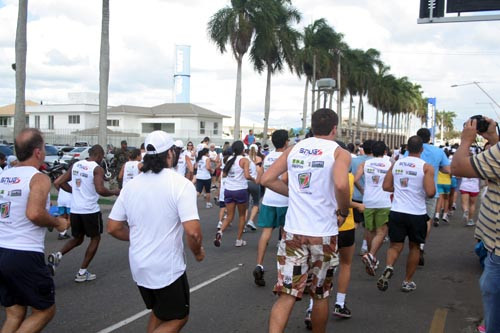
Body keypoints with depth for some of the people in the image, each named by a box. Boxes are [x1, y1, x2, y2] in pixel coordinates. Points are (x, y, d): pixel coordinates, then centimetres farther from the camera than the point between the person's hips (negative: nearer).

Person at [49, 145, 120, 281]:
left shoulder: (75, 165, 9)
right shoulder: (97, 169, -11)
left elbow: (58, 183, 10)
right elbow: (100, 189, -23)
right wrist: (114, 192, -5)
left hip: (75, 209, 6)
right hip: (90, 210, -6)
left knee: (77, 238, 23)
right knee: (95, 238, 14)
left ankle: (58, 255, -4)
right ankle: (82, 272, 12)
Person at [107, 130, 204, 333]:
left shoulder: (131, 185, 1)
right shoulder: (181, 184, -16)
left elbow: (113, 228, 5)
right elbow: (192, 231, -24)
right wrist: (198, 252, -4)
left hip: (139, 266, 6)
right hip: (168, 269, -6)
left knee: (158, 313, 27)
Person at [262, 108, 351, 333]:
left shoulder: (294, 149, 9)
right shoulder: (339, 153, -5)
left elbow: (267, 179, 5)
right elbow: (341, 185, -24)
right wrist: (344, 212, -7)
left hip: (293, 232, 3)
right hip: (323, 234, -2)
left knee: (286, 295, 3)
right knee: (320, 295, 17)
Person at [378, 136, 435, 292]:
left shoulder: (396, 164, 4)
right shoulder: (426, 167, -8)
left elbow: (386, 186, 6)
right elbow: (430, 192, -17)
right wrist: (432, 192, 5)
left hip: (397, 212, 2)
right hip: (417, 214, -2)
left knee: (395, 245, 12)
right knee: (414, 247, 16)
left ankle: (388, 267, -18)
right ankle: (408, 282, 24)